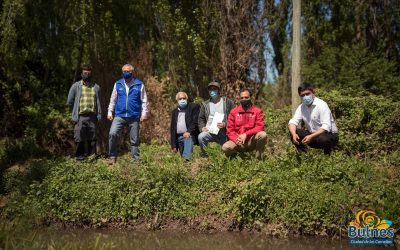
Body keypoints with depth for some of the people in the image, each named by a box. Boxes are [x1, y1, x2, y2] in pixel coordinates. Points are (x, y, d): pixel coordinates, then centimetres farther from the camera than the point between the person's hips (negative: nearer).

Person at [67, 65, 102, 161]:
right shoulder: (76, 86, 4)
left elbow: (98, 102, 12)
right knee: (79, 137, -2)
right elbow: (69, 101, 10)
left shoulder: (96, 87, 10)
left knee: (92, 137, 7)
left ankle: (92, 155, 17)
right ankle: (79, 155, 8)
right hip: (80, 117, -2)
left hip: (92, 116, 2)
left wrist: (99, 115, 5)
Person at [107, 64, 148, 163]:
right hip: (119, 115, 1)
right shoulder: (118, 84, 8)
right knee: (112, 134, -17)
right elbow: (113, 99, 13)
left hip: (134, 117, -1)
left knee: (134, 140, 6)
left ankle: (135, 159, 17)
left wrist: (144, 113, -3)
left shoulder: (139, 84, 2)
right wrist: (110, 112, 8)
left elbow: (144, 100, 4)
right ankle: (112, 156, -4)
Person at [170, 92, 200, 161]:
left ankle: (187, 159, -50)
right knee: (182, 157, 4)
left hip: (189, 135, -7)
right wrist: (173, 145, 11)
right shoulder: (174, 111, 19)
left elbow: (195, 121, -5)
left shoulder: (193, 107, 5)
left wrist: (189, 131, -21)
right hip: (179, 137, 7)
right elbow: (172, 128, 18)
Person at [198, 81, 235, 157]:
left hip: (224, 132, -1)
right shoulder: (205, 104, 14)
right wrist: (202, 127, -2)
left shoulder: (228, 102, 5)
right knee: (201, 137, -29)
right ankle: (205, 157, -10)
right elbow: (201, 118, 17)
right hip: (209, 131, 1)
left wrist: (225, 124, -14)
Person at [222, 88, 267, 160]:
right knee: (225, 147, -28)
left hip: (251, 142, -1)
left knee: (262, 134, -31)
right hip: (239, 143, 1)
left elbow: (260, 127, -10)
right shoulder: (234, 112, 5)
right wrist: (236, 139, -18)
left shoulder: (257, 111, 1)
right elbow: (229, 129, 1)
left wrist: (246, 134, -22)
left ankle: (258, 158, -11)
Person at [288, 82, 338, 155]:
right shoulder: (301, 107, -1)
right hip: (312, 135, 5)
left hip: (329, 135, -5)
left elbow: (326, 127, -28)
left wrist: (311, 136, -41)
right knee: (293, 131, -13)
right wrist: (294, 134, -33)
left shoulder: (322, 105, -20)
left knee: (323, 139, -38)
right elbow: (293, 121, -10)